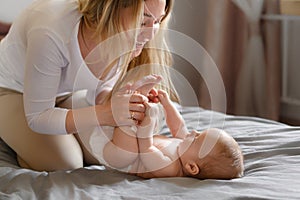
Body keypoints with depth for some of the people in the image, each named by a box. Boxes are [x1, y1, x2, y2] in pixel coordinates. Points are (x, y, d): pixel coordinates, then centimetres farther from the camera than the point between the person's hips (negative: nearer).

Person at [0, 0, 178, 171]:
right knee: (64, 162, -22)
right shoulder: (50, 33, -42)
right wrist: (103, 114, -47)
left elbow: (100, 91, -6)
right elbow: (37, 118, -33)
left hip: (65, 93, 5)